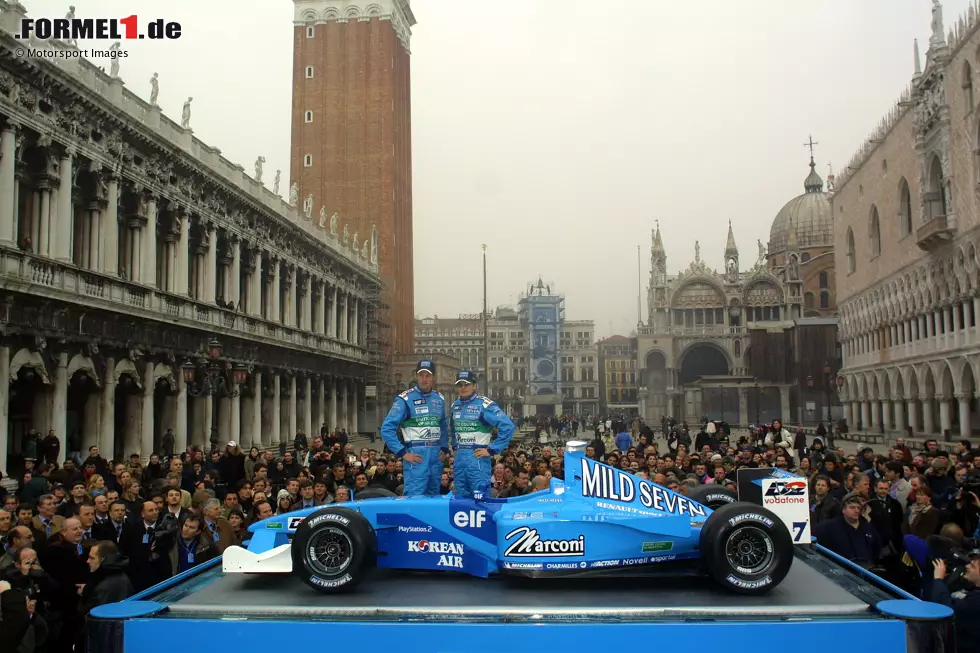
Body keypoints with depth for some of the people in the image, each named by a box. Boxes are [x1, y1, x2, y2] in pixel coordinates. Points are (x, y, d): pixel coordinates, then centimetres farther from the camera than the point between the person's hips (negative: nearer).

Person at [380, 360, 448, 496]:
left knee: (433, 497, 13)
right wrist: (403, 453, -13)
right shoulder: (405, 399, -7)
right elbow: (387, 429, -11)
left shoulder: (439, 399, 12)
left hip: (436, 455, 6)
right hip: (417, 456, -6)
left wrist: (444, 449, 13)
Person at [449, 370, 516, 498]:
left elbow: (508, 426, -18)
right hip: (459, 457, 7)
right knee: (460, 497, 13)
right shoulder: (455, 406, 11)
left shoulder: (485, 405, -11)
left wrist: (492, 450, -15)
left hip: (477, 456, -7)